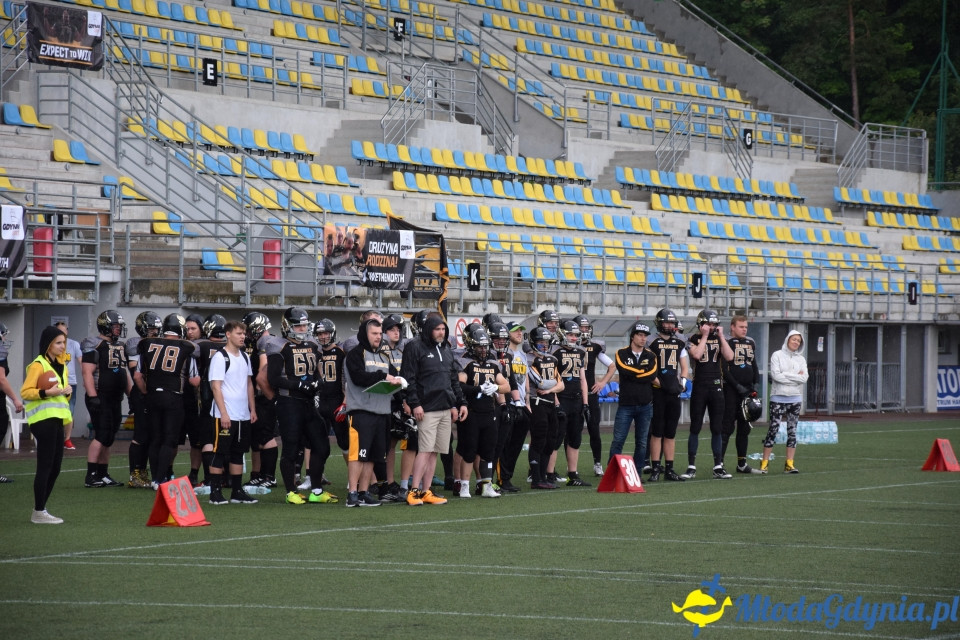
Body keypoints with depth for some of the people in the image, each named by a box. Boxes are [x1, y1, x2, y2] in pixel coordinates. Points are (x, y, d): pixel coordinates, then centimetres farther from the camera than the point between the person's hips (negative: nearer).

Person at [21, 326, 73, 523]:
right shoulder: (38, 365, -8)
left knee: (55, 467, 8)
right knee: (45, 466, -9)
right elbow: (25, 392, -15)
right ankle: (39, 513, -6)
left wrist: (67, 391, 7)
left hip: (56, 420, 9)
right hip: (43, 420, -9)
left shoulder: (61, 365, 19)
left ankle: (40, 510, 16)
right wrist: (47, 392, -28)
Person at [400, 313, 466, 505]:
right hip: (427, 408, -7)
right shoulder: (415, 348, -3)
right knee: (426, 450, -12)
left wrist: (460, 402, 16)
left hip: (445, 409, 7)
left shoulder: (446, 350, 19)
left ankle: (426, 491, 8)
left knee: (434, 451, 6)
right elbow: (408, 379, -9)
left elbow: (454, 380, 23)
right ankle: (414, 491, -10)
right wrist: (415, 404, -16)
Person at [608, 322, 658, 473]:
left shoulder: (650, 356, 8)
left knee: (642, 443, 5)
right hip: (625, 405, -3)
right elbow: (624, 370, -16)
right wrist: (644, 372, -8)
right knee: (618, 440, -5)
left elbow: (651, 375, -9)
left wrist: (633, 374, -11)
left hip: (645, 406, 3)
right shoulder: (622, 354, 1)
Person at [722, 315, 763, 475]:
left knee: (744, 428, 10)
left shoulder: (750, 343, 14)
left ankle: (742, 464, 17)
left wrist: (755, 385, 7)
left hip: (747, 390, 7)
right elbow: (724, 369, -13)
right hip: (731, 390, -7)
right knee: (727, 427, -9)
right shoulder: (726, 343, -8)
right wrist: (737, 386, -17)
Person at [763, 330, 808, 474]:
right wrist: (795, 376, -8)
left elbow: (804, 378, -2)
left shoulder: (801, 359, 11)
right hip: (778, 398, -4)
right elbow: (776, 375, -13)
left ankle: (789, 464, 7)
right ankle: (764, 462, 0)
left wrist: (786, 375, -9)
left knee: (792, 431, 4)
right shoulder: (777, 355, -1)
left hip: (795, 399, 4)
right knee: (773, 430, -6)